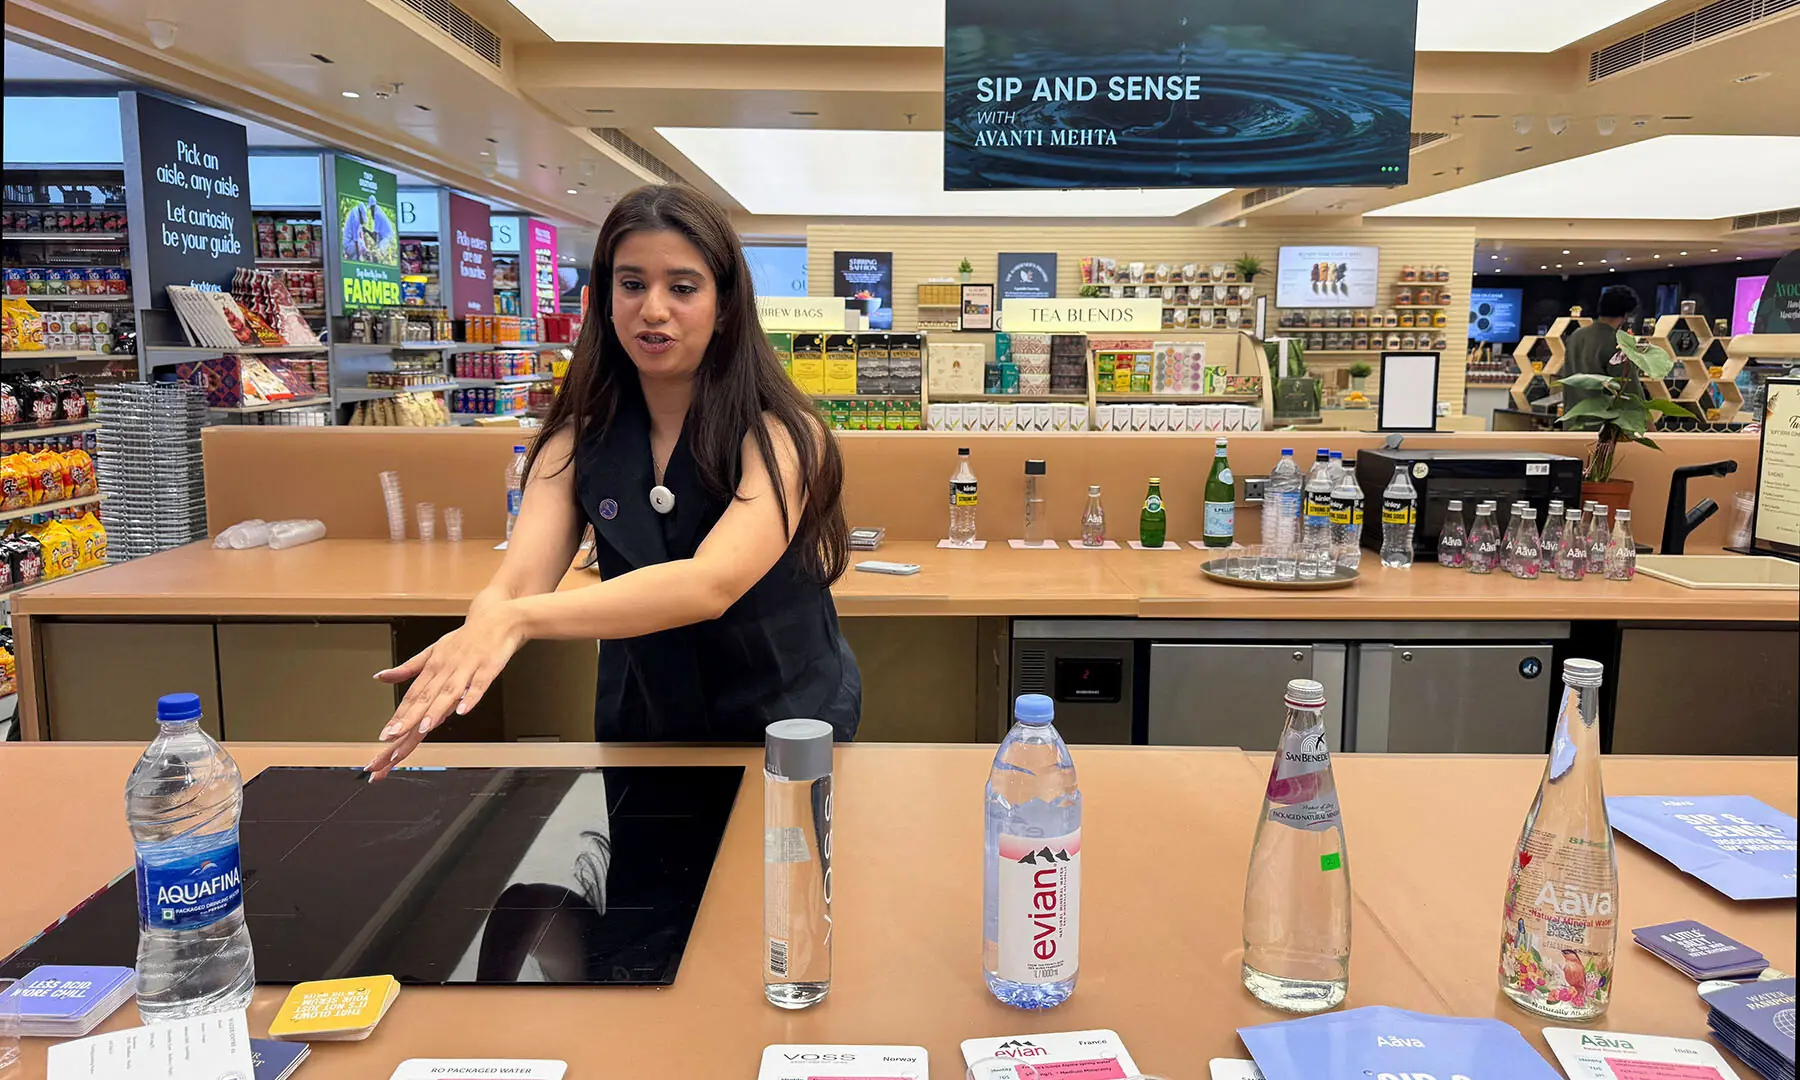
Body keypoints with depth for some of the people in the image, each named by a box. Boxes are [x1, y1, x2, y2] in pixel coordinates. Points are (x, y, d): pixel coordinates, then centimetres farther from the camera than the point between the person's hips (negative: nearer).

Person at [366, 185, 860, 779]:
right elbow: (515, 584, -16)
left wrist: (517, 619, -43)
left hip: (788, 731, -3)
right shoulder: (578, 441, -3)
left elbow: (712, 582, -31)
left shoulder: (782, 437, -15)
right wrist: (477, 633, -39)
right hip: (638, 730, 3)